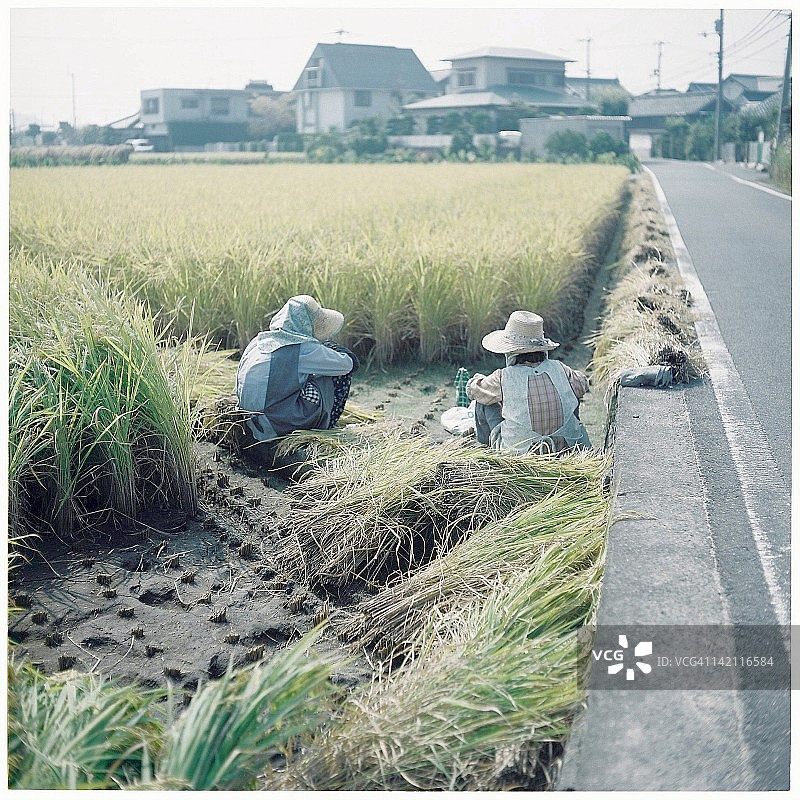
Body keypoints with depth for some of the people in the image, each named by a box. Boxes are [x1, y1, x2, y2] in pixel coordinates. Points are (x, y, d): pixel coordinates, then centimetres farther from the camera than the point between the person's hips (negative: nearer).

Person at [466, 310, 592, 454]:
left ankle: (485, 444, 37)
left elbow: (473, 389, 3)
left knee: (483, 402, 14)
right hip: (565, 446, 3)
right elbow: (583, 385, 13)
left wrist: (479, 379, 26)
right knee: (572, 393, 23)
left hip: (518, 452, -2)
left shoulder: (503, 378, -17)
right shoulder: (558, 369, -9)